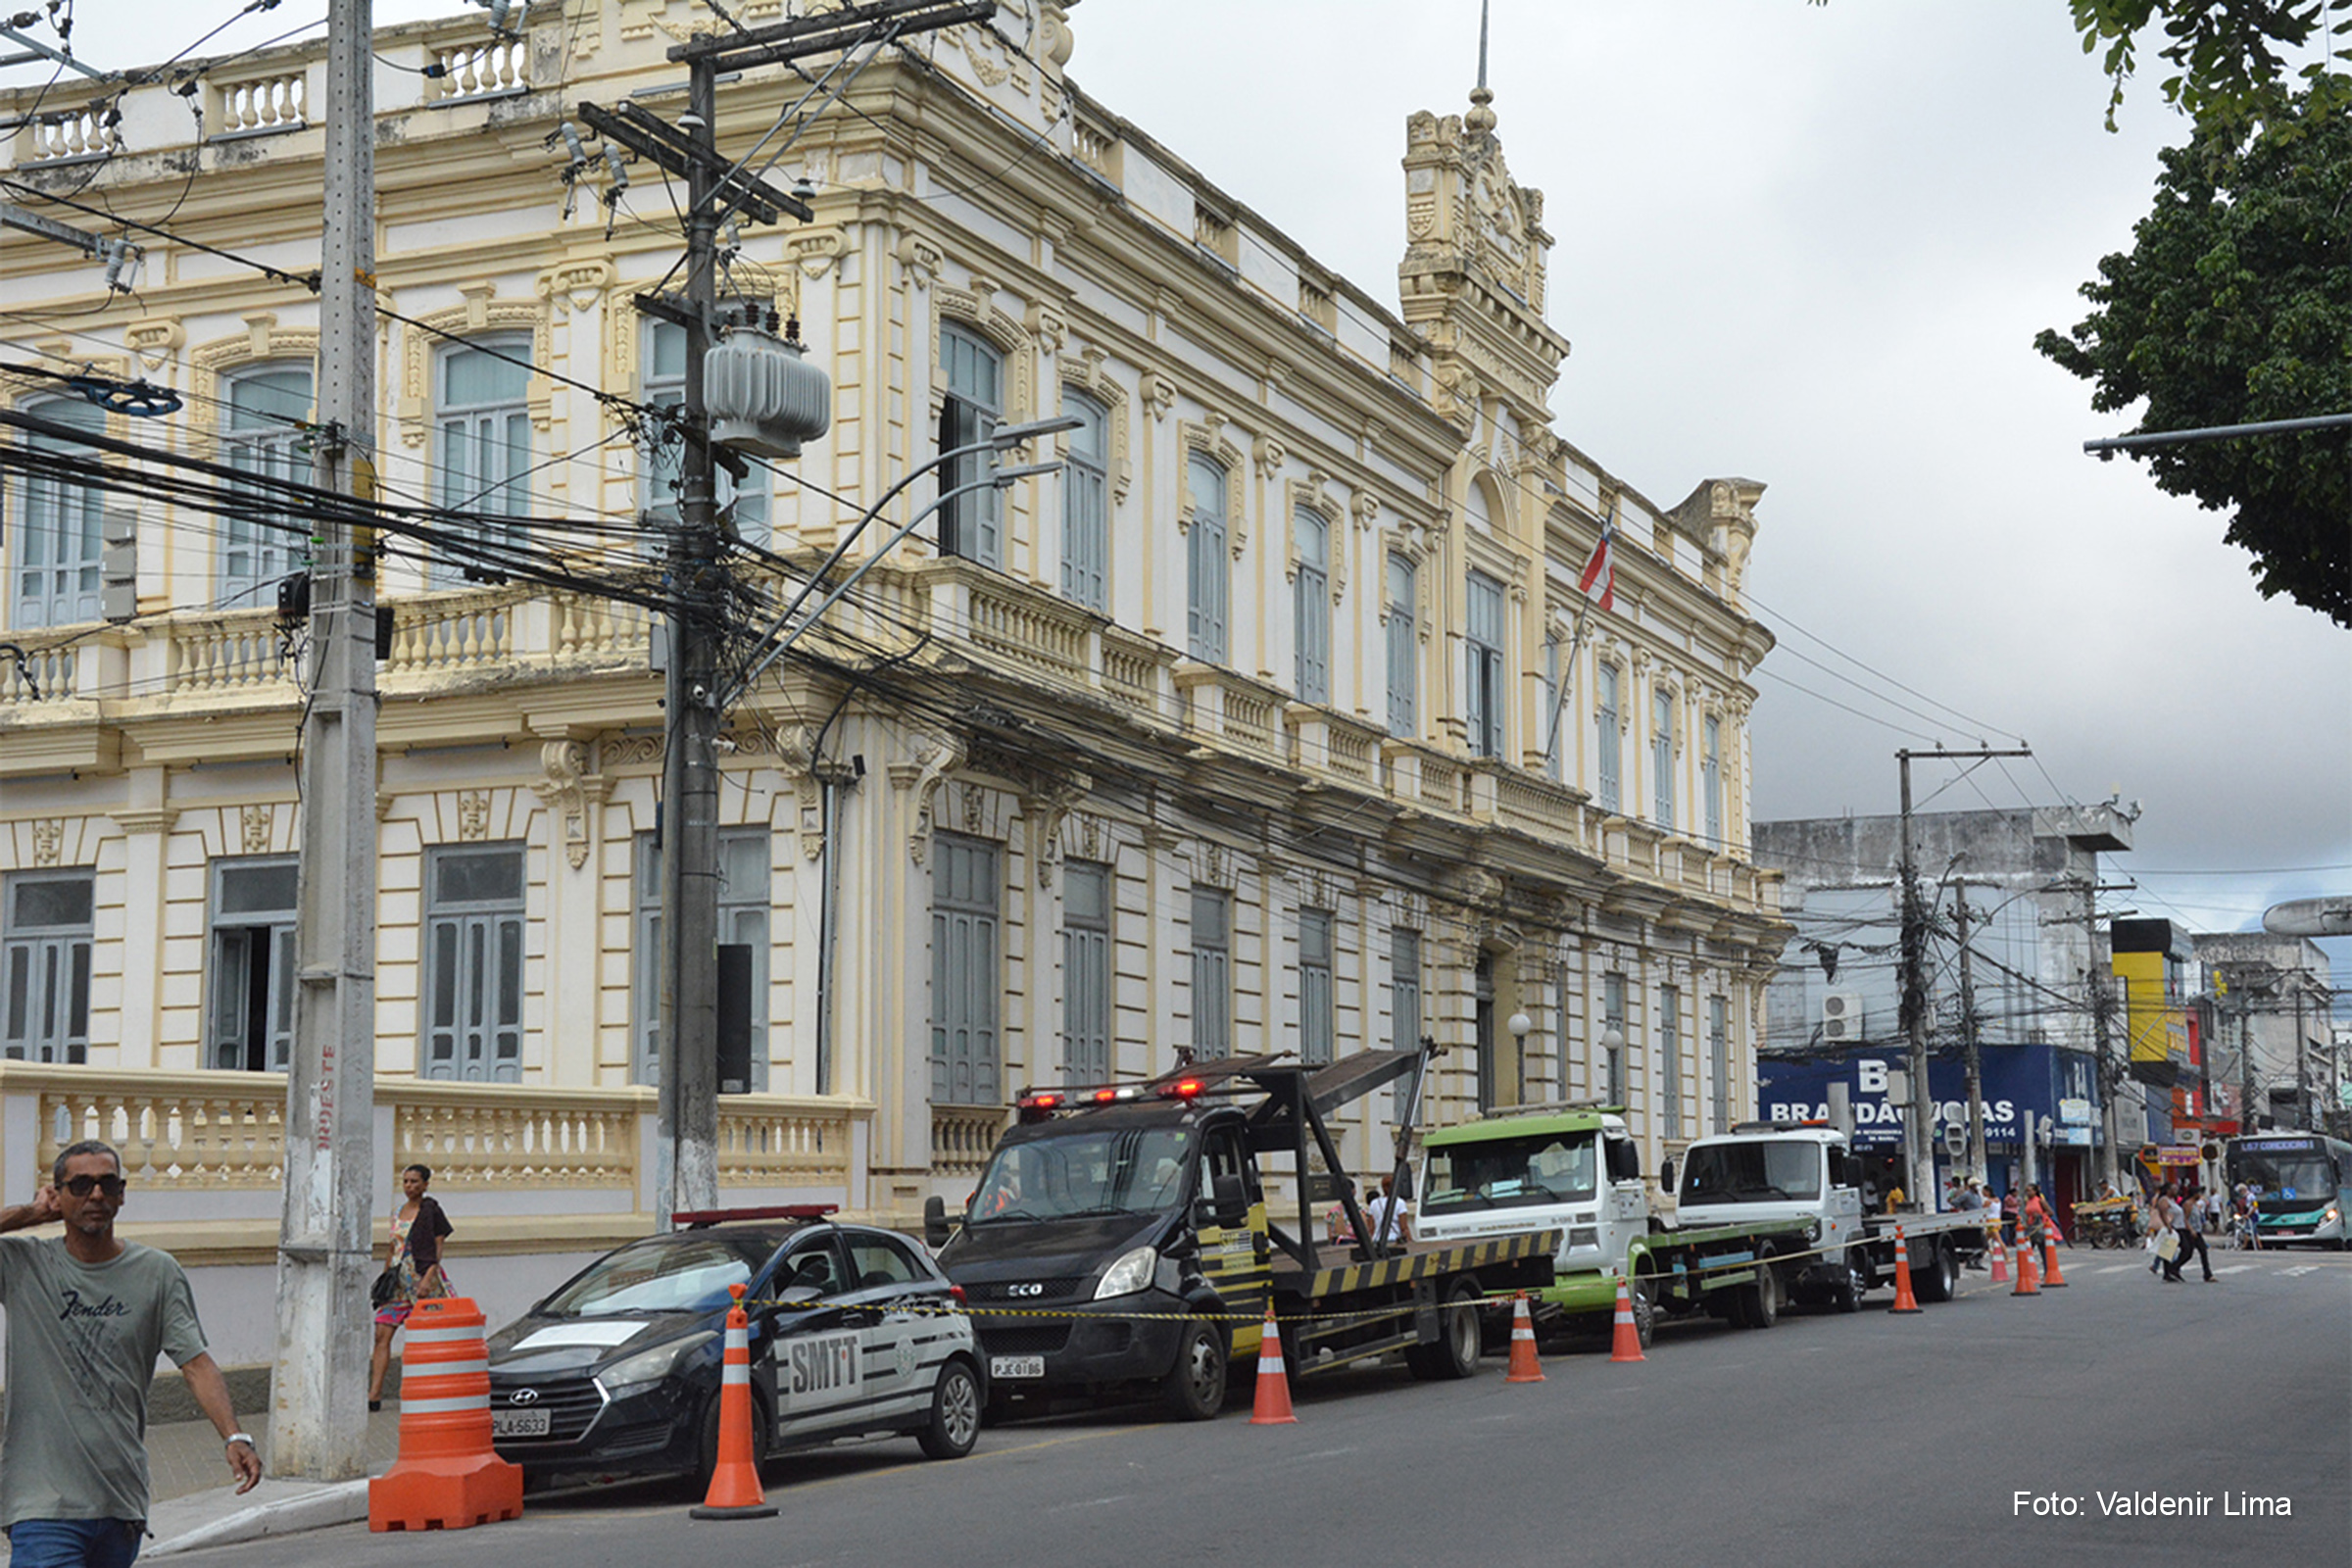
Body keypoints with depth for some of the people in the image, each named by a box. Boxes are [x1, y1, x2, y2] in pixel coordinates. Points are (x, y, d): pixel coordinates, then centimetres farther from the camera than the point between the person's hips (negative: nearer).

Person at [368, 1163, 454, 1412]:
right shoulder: (397, 1212, 13)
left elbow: (437, 1248, -8)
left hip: (423, 1277, -5)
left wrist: (428, 1279, -18)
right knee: (382, 1334, -6)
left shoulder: (431, 1210, -4)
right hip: (398, 1280, 5)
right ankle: (375, 1394, -8)